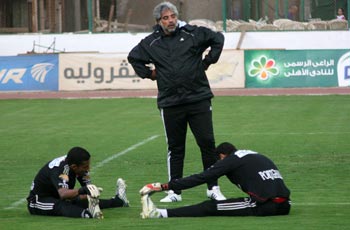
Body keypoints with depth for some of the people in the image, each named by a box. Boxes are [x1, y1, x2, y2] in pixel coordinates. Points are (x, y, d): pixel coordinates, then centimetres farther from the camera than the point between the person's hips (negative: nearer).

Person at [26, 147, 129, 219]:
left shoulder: (79, 165, -9)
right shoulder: (59, 169, -33)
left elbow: (89, 187, -9)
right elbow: (63, 194, -48)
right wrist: (83, 190, -64)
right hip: (38, 201, -9)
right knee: (61, 206, -37)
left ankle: (118, 201, 7)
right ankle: (86, 213, -60)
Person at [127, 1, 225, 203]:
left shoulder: (193, 34, 0)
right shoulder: (151, 43, 5)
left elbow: (218, 39, 11)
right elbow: (133, 57, 22)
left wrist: (208, 61, 7)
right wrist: (148, 73, 13)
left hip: (199, 99, -1)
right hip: (170, 103, 1)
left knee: (207, 143, -2)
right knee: (175, 148, 7)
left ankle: (213, 188, 8)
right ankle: (175, 192, 13)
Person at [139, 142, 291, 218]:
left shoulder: (230, 160, 7)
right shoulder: (256, 155, 29)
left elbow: (200, 178, 4)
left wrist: (163, 186, 6)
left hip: (265, 206, -7)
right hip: (285, 207, 7)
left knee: (210, 207, -2)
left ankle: (159, 214, -6)